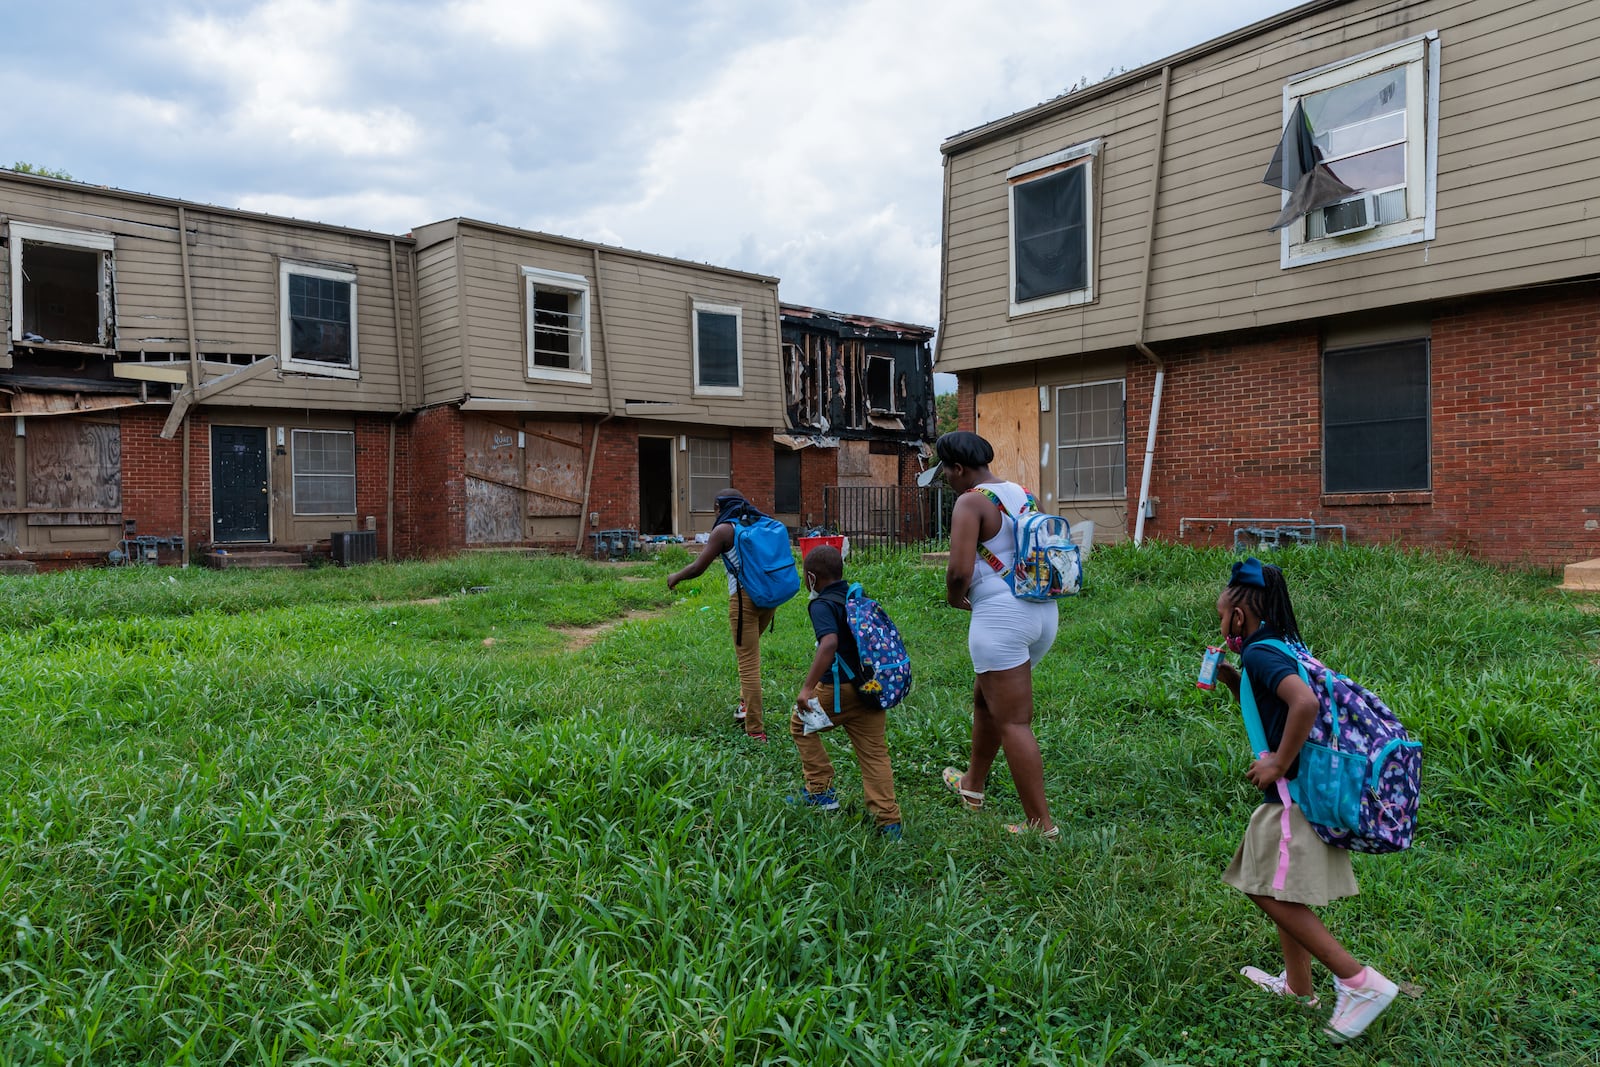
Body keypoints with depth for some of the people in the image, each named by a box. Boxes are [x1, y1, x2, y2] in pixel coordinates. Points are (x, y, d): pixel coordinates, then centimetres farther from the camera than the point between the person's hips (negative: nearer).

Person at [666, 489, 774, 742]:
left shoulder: (724, 530, -4)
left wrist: (675, 577, 13)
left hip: (745, 598, -6)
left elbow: (697, 568, -5)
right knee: (750, 652, 26)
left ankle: (756, 731, 0)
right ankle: (746, 704, 17)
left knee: (748, 663, -1)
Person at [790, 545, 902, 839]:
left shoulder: (822, 605, -10)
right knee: (874, 754, 9)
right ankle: (889, 820, 4)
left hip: (841, 689, -6)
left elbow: (829, 642, -27)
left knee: (800, 725, 19)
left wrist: (807, 687, -29)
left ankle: (821, 791, 20)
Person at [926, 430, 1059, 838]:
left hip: (1002, 616, -9)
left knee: (1013, 723, -1)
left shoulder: (971, 502, -12)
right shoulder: (1023, 494, 12)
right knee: (985, 700, 26)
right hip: (1044, 610, 9)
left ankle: (1041, 824, 3)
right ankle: (972, 785, 43)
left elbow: (960, 571, -22)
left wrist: (955, 598, -2)